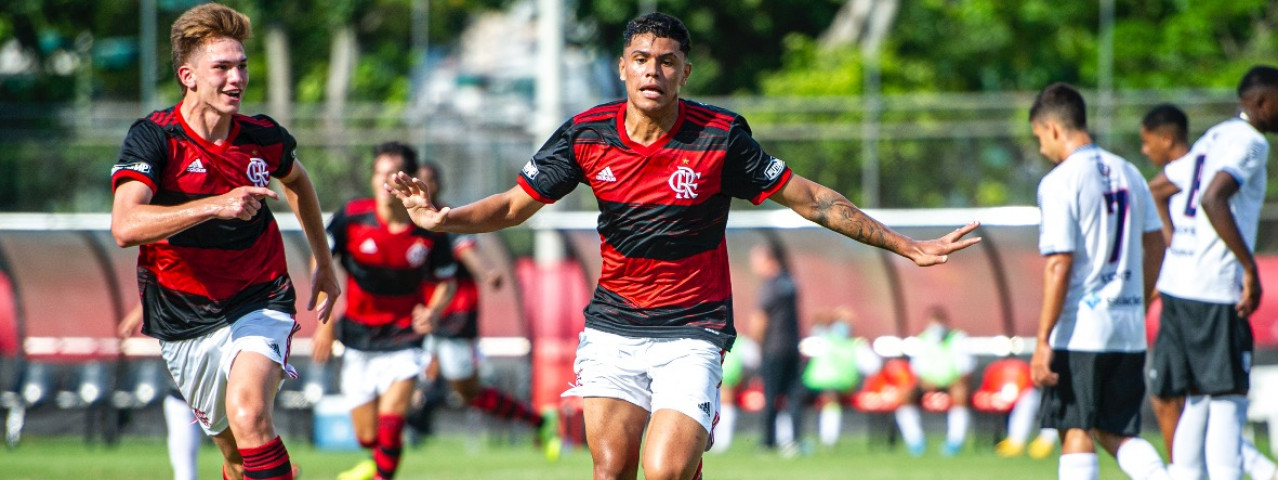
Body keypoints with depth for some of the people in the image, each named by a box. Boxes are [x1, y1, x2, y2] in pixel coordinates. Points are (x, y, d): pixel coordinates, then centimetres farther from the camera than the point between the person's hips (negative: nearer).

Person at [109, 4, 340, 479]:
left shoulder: (263, 137, -5)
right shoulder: (154, 138, -16)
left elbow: (297, 181, 21)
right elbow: (125, 226, -33)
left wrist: (324, 265, 27)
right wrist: (214, 205, -42)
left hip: (260, 302, 0)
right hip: (186, 323, 0)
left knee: (248, 414, -29)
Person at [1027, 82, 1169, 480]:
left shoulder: (1059, 182, -11)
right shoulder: (1127, 173, 10)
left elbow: (1059, 266, -16)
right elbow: (1155, 245, 15)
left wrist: (1043, 341, -14)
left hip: (1080, 329, -7)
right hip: (1129, 330, 7)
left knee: (1076, 431, 0)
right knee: (1116, 431, 13)